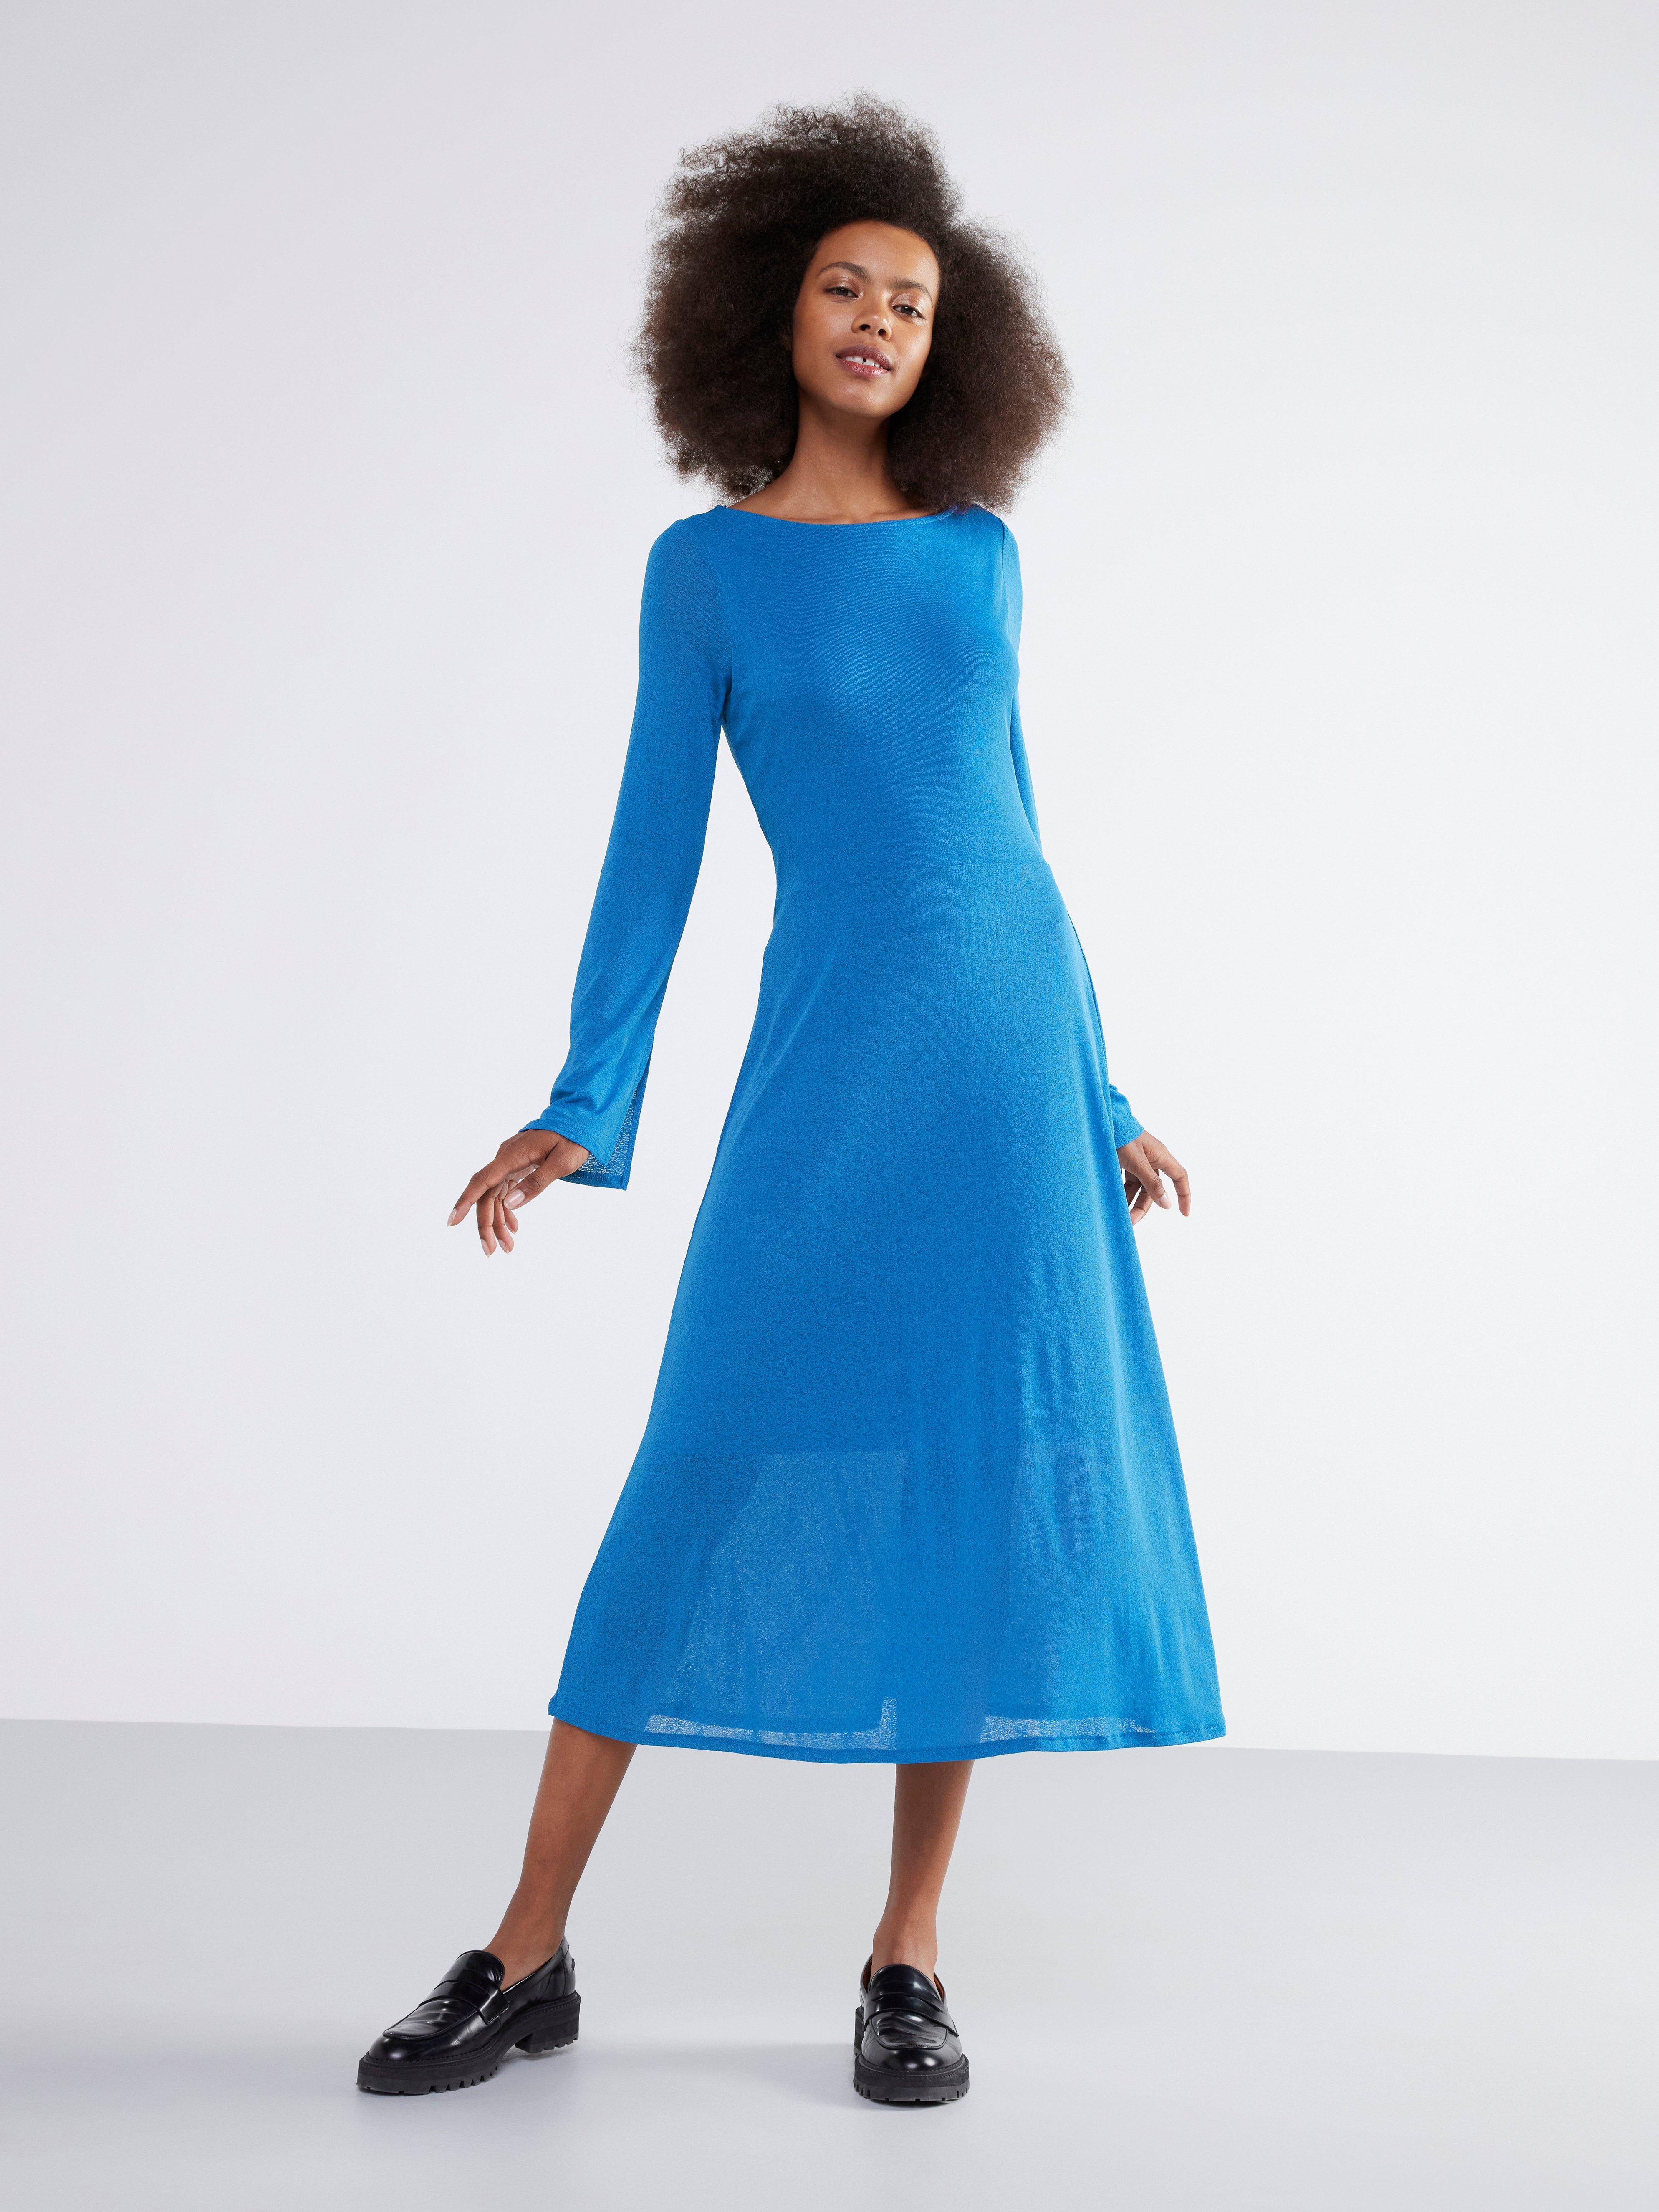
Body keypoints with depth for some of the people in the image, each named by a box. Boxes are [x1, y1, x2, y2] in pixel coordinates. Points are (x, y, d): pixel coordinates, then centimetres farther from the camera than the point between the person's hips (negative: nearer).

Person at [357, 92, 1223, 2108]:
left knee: (990, 1481, -1)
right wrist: (581, 1110, -9)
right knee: (718, 1474, -7)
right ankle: (526, 1957, 4)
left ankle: (906, 1962, 10)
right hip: (832, 1040, -3)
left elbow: (1002, 822, 14)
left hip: (1012, 1022, 3)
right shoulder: (705, 567, 4)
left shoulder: (978, 551, 12)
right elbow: (656, 844, 1)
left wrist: (1093, 1093, 12)